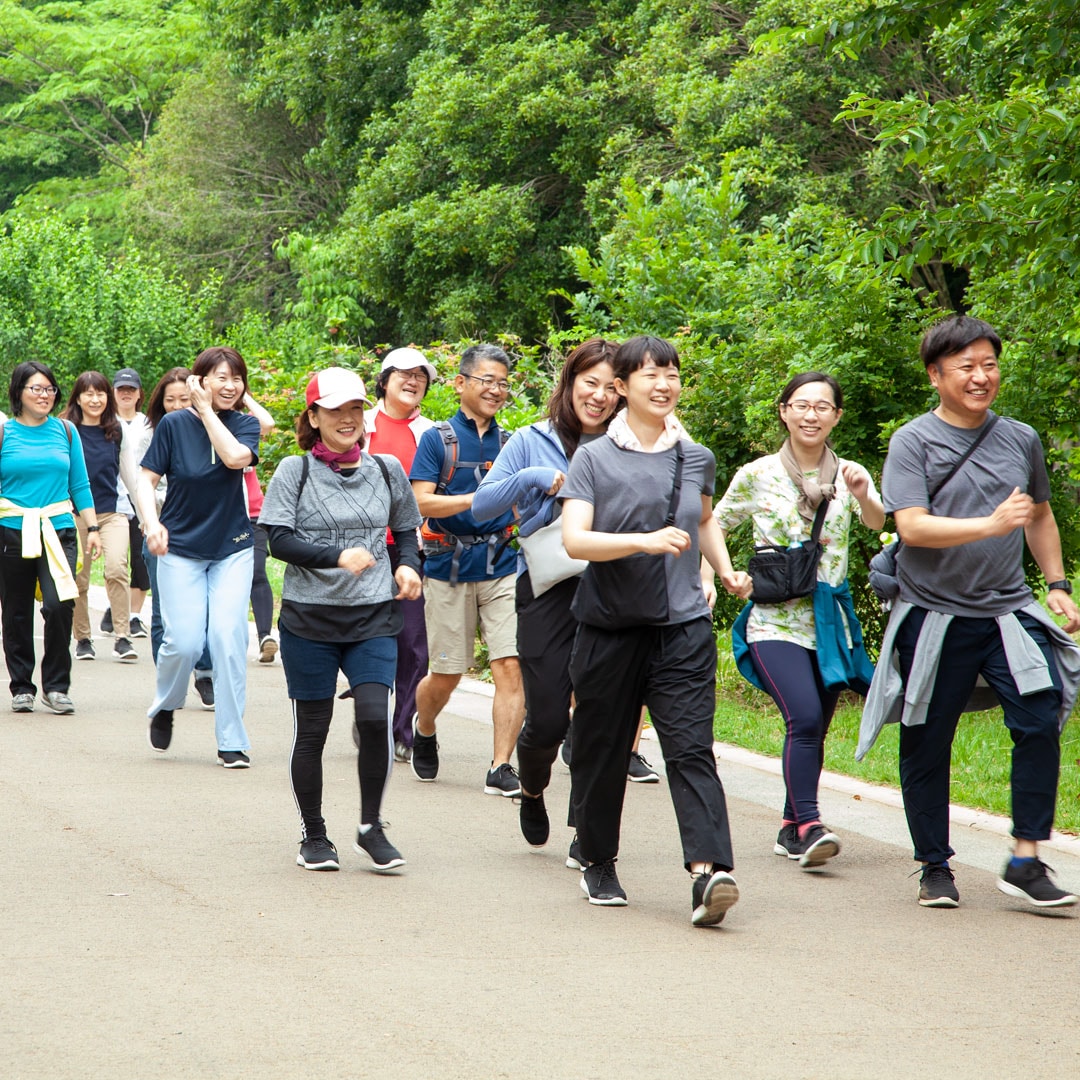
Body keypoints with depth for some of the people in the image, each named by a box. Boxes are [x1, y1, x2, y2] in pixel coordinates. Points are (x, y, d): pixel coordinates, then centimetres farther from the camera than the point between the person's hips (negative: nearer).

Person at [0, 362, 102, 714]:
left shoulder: (65, 431, 9)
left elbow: (80, 485, 13)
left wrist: (92, 529, 7)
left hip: (58, 531, 1)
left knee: (59, 605, -17)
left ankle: (56, 686, -4)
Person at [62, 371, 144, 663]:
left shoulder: (118, 431, 8)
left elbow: (129, 474, 17)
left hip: (112, 511, 1)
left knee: (116, 568, -19)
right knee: (78, 579, 2)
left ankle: (123, 638, -14)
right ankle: (82, 639, 19)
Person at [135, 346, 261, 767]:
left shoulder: (244, 424, 0)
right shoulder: (173, 424, -3)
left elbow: (236, 457, -21)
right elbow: (146, 479, -3)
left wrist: (207, 411, -14)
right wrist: (152, 522, -19)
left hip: (232, 550, 1)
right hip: (180, 549, -1)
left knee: (227, 637, -10)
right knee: (184, 641, -8)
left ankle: (232, 741, -3)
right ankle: (164, 707, 24)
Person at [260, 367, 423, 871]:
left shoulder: (386, 471, 9)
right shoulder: (296, 472, -1)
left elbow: (406, 529, 23)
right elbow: (279, 540, -10)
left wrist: (408, 565, 2)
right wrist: (338, 557, -23)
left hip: (373, 620, 1)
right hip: (308, 620, -1)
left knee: (374, 717, -15)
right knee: (311, 731, 4)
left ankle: (371, 827, 3)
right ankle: (313, 835, 20)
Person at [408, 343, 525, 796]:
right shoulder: (438, 440, 0)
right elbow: (422, 502, -11)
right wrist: (479, 499, -21)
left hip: (503, 568, 2)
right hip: (449, 570, -2)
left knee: (511, 666, -11)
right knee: (446, 674, 5)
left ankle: (501, 768, -6)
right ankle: (423, 732, 36)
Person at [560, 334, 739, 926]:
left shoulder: (696, 458, 11)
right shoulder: (594, 459, -1)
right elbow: (574, 539, -14)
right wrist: (646, 541, -24)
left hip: (683, 626, 1)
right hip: (611, 626, -1)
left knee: (691, 748, -13)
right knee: (602, 752, 8)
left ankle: (708, 871, -24)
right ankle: (598, 864, 28)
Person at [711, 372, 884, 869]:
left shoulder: (849, 476, 4)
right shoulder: (757, 475, 1)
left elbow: (879, 522, -15)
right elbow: (712, 528, 12)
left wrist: (864, 496, -37)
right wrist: (725, 573, -6)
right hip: (775, 619, -3)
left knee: (812, 730, 8)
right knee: (804, 718, -21)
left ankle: (791, 828, 22)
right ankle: (809, 825, -22)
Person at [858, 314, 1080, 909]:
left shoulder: (1021, 439, 9)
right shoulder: (912, 442, -4)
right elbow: (913, 526, -16)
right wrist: (992, 524, -26)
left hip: (1009, 610, 3)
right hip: (934, 615, -3)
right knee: (927, 747, 4)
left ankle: (1025, 860, -8)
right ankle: (935, 867, 19)